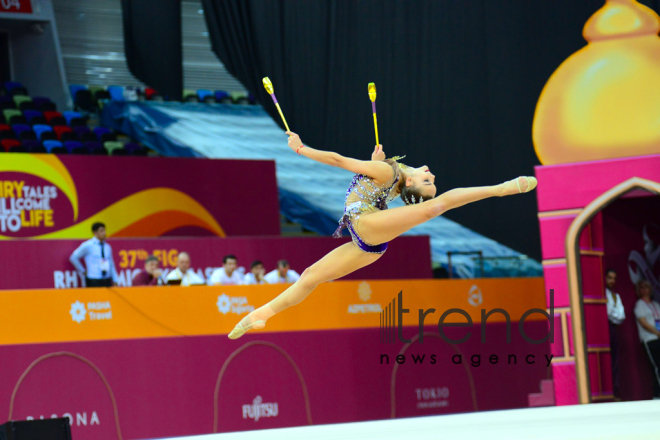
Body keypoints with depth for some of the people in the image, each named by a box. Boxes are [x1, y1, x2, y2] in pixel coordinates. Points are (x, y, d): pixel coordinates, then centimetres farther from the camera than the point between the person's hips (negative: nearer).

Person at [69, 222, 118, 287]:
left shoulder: (107, 247, 11)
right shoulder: (87, 246, -4)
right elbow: (73, 258, 1)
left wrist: (115, 281, 10)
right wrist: (83, 271, 5)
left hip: (107, 282, 5)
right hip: (93, 282, -5)